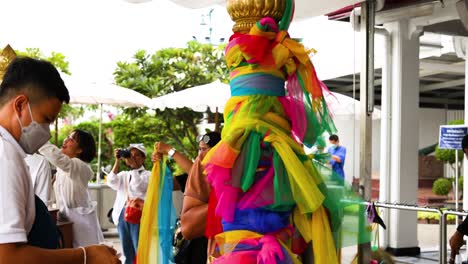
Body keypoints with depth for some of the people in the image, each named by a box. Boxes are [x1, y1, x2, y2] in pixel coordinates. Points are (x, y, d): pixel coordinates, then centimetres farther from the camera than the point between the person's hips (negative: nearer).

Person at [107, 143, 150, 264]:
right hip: (122, 214, 5)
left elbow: (138, 187, -15)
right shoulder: (124, 174, 18)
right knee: (128, 253, 11)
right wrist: (117, 161, -5)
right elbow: (111, 182, -1)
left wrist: (132, 163, -14)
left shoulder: (147, 175, 4)